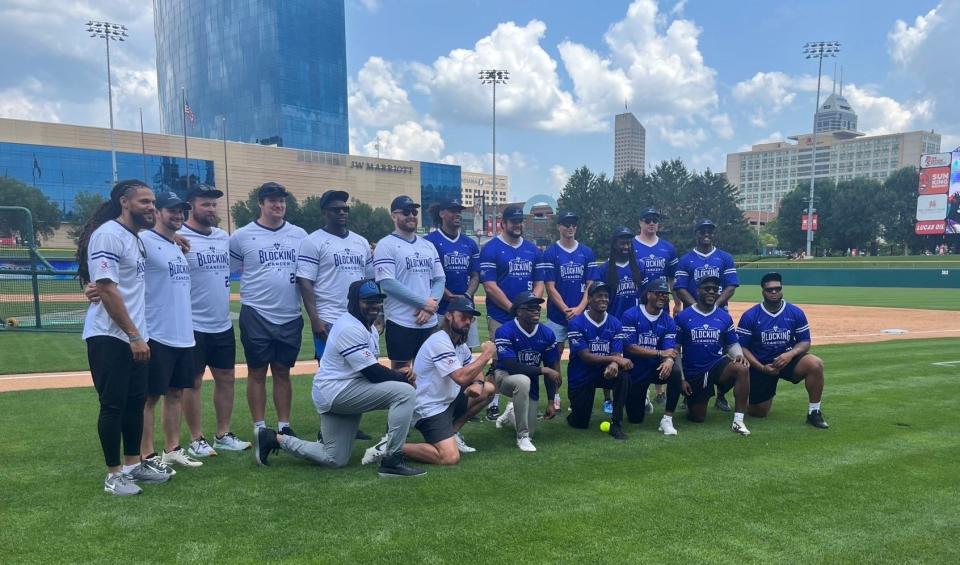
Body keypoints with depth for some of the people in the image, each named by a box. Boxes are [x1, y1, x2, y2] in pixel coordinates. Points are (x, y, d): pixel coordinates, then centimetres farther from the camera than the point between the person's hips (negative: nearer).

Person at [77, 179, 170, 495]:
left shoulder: (136, 237, 13)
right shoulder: (107, 234, -15)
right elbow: (106, 290, -20)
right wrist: (134, 336, -20)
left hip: (134, 337, 9)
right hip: (110, 338, -9)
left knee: (136, 401, 14)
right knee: (113, 406, 0)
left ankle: (133, 464, 26)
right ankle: (114, 475, 11)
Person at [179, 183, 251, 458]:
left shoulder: (224, 237, 9)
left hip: (223, 325, 7)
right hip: (193, 327, -7)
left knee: (226, 378, 12)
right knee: (193, 382, 4)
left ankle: (223, 435, 24)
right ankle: (196, 440, 16)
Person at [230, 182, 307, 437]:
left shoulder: (299, 235, 6)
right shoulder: (241, 236, -1)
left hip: (290, 318, 3)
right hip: (256, 317, -2)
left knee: (283, 372, 11)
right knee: (257, 372, 5)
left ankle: (284, 426, 19)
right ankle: (259, 428, 15)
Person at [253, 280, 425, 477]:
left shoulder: (368, 326, 13)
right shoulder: (351, 328, -19)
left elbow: (370, 369, 13)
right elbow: (372, 373, -22)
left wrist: (397, 373, -4)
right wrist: (403, 377, -10)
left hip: (337, 393, 10)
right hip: (336, 392, -10)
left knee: (335, 460, 15)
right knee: (406, 392, -22)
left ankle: (275, 438, 19)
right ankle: (392, 460, -17)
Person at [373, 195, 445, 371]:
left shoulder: (428, 245, 14)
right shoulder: (386, 245, -5)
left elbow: (439, 279, 11)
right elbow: (387, 283, -15)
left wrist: (430, 307, -8)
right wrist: (423, 302, -17)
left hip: (429, 322, 6)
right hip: (401, 323, -6)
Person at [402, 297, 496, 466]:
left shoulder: (460, 343, 10)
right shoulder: (440, 342, -20)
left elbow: (475, 370, 18)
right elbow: (461, 377, -30)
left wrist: (478, 382, -6)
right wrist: (486, 355, -19)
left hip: (448, 400, 10)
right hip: (429, 409, -10)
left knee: (488, 389, 9)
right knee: (450, 457, -23)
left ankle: (450, 433, 11)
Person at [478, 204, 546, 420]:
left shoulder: (533, 250, 11)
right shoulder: (491, 249, -4)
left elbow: (539, 283, 10)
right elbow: (490, 286, -10)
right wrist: (513, 309, -14)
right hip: (500, 317, -4)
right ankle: (493, 404, 12)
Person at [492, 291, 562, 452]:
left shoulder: (547, 334, -8)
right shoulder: (505, 331, -23)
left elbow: (551, 369, -1)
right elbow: (511, 366, -30)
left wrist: (550, 402, -3)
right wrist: (542, 370, -29)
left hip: (531, 382, 5)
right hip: (504, 376, -5)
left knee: (530, 430, 4)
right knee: (523, 381, -40)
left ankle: (511, 412, 41)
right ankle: (522, 437, -22)